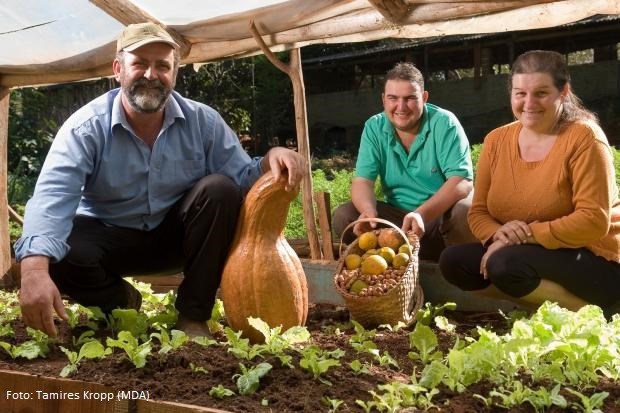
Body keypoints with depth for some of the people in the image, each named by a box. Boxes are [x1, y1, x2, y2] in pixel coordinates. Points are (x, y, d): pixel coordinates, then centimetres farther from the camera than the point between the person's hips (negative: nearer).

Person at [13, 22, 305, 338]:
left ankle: (193, 315, -13)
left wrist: (271, 159, -36)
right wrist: (34, 269, -50)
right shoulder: (86, 128, -18)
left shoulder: (203, 121, -9)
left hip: (177, 233, 2)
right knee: (55, 253, -32)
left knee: (220, 189, -27)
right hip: (111, 237, -1)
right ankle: (122, 302, 3)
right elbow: (52, 197, -32)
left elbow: (242, 178, -11)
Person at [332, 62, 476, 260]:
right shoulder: (374, 128, -2)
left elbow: (462, 181, -21)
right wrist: (369, 212, -32)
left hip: (443, 212, -3)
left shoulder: (444, 123, -12)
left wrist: (422, 214, -38)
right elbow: (362, 181, -7)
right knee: (343, 217, -16)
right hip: (397, 215, 3)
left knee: (465, 213, -36)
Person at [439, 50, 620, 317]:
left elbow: (594, 221, -21)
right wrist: (498, 234, -19)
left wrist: (526, 234, -24)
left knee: (505, 263, -30)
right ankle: (547, 303, -6)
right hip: (532, 256, 7)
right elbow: (479, 212, 4)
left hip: (596, 262, -7)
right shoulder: (496, 141, 1)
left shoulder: (583, 137, -15)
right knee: (453, 261, -10)